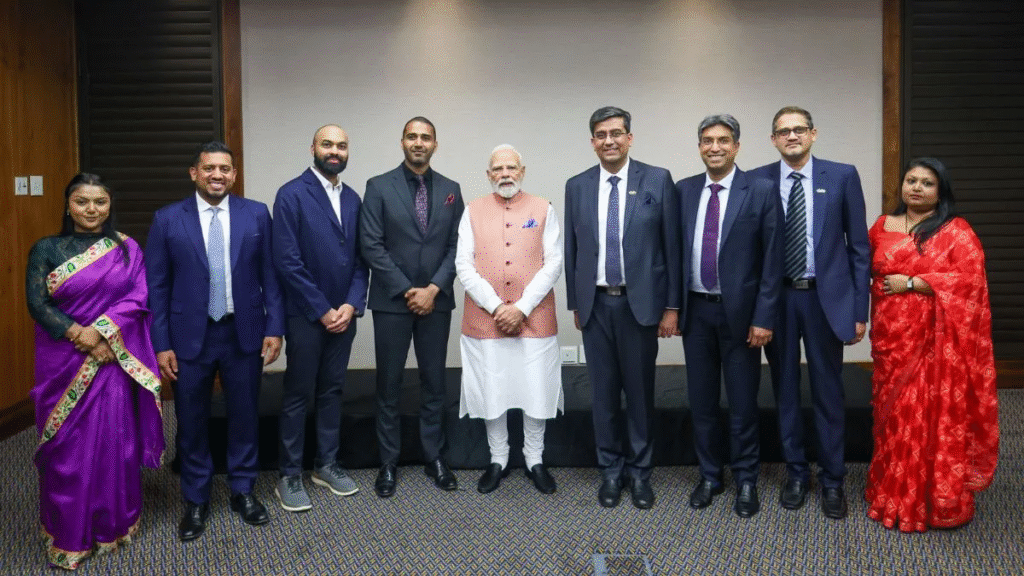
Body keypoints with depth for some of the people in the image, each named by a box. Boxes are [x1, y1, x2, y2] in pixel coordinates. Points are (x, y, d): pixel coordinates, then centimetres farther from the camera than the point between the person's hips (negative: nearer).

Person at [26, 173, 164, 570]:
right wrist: (81, 336, -16)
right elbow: (37, 304, -6)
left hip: (115, 361, 1)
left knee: (115, 441, 7)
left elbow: (138, 299, -5)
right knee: (68, 448, 6)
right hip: (64, 363, -1)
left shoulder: (127, 249, 3)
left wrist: (100, 331, -17)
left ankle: (114, 524, 25)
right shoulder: (46, 249, 1)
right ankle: (68, 535, 21)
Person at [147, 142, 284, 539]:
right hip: (189, 336, 0)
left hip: (244, 334, 1)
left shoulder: (257, 214, 0)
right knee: (191, 422, 10)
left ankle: (243, 491, 30)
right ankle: (196, 500, 27)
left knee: (245, 416, 12)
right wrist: (161, 344, -5)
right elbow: (156, 286, -2)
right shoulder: (168, 219, -2)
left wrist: (274, 328, -3)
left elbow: (270, 275, 2)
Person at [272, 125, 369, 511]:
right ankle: (289, 475, 16)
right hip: (306, 316, -5)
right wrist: (322, 310, -14)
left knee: (332, 391, 14)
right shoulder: (291, 194, -10)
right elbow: (287, 262, -15)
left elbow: (360, 258, 8)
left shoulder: (352, 198, 8)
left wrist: (352, 304, -6)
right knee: (298, 395, 4)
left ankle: (327, 464, 28)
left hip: (343, 314, 5)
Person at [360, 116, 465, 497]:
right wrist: (408, 290, -12)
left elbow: (457, 246, 3)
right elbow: (372, 246, -7)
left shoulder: (451, 190, 7)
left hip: (436, 301, 2)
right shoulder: (379, 187, -2)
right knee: (388, 385, 5)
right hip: (392, 302, -2)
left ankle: (435, 458, 22)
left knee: (434, 383, 10)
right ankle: (388, 463, 17)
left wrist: (433, 289, -9)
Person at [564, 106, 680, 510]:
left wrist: (672, 306, -5)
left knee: (640, 390, 7)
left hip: (640, 302, -2)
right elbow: (572, 250, 9)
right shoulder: (577, 186, 5)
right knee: (604, 391, 9)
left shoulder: (657, 180, -3)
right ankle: (611, 470, 23)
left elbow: (671, 246, -3)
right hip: (595, 304, 2)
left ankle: (640, 471, 23)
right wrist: (575, 303, 9)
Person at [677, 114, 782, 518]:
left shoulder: (761, 192, -6)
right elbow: (674, 251, 8)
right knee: (701, 401, 12)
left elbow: (772, 261, -7)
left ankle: (746, 482, 24)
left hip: (740, 312, -3)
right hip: (696, 311, 3)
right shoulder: (683, 191, 5)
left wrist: (764, 317, -12)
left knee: (742, 403, 7)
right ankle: (709, 476, 29)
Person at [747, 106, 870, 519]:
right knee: (785, 391, 12)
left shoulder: (842, 176, -1)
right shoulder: (756, 181, 0)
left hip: (826, 298, -1)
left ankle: (832, 480, 23)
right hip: (776, 299, 1)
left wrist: (860, 310, -3)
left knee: (828, 393, 8)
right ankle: (796, 474, 28)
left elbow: (858, 246, 0)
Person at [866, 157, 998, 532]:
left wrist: (911, 282, -14)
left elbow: (971, 278, -14)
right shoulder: (882, 226, 10)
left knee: (934, 415, -1)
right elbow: (866, 268, 17)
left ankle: (938, 501, 12)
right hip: (892, 338, 4)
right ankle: (895, 496, 25)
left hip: (936, 341, -4)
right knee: (894, 415, 11)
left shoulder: (956, 230, -3)